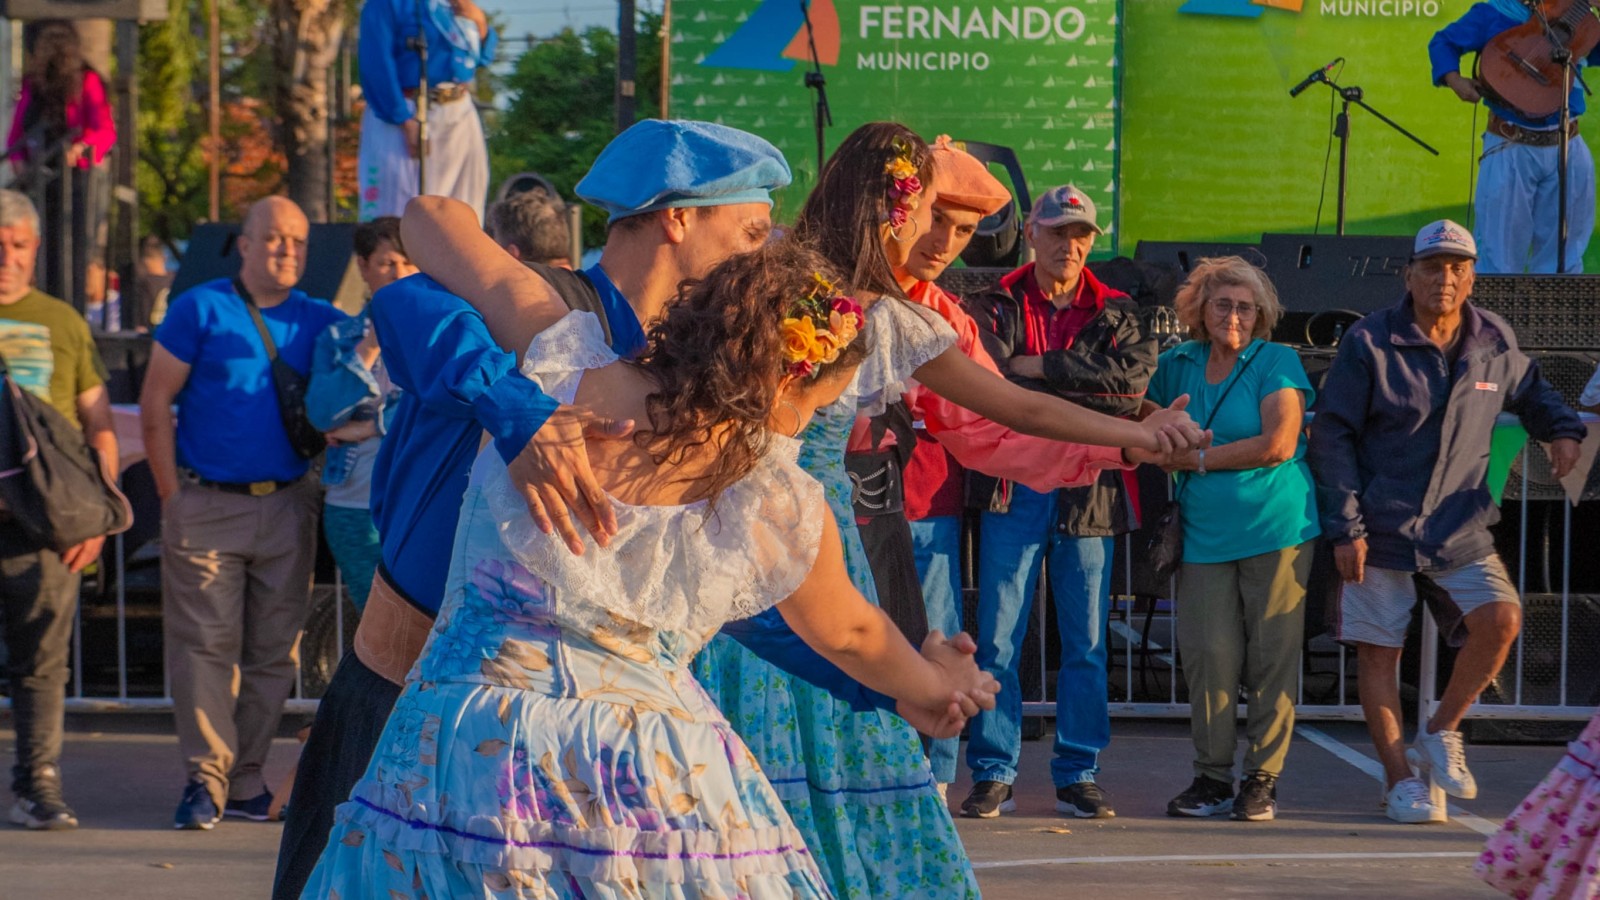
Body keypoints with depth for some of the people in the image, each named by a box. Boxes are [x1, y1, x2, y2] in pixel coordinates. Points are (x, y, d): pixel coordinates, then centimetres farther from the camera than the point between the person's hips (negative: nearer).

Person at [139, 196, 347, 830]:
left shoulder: (318, 322, 9)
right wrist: (173, 497, -6)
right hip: (207, 505, -4)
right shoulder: (200, 309, -1)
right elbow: (155, 406, -1)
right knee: (205, 643, -4)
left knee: (275, 648, 5)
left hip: (287, 505, 4)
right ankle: (206, 776, 0)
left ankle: (245, 776, 13)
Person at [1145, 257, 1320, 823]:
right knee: (1209, 652, -5)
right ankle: (1212, 778, 4)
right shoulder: (1178, 364, 13)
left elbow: (1278, 445, -10)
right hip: (1204, 534, 3)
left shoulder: (1277, 362, 1)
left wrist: (1198, 458, -5)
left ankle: (1262, 779, 4)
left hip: (1276, 527, -3)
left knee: (1272, 655, -3)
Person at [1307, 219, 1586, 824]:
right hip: (1381, 528, -3)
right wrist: (1345, 526, -9)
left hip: (1461, 529, 3)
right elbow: (1331, 436, -4)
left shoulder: (1494, 341, 4)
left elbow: (1530, 392, 25)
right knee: (1377, 650, -1)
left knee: (1501, 617, -17)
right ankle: (1399, 779, 13)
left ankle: (1441, 733, 3)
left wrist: (1563, 431, 2)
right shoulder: (1370, 343, -7)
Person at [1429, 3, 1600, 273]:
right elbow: (1443, 42, 6)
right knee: (1500, 259, 0)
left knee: (1562, 258, 10)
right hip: (1511, 148, -4)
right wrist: (1453, 78, -14)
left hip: (1568, 149, 4)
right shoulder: (1494, 14, -3)